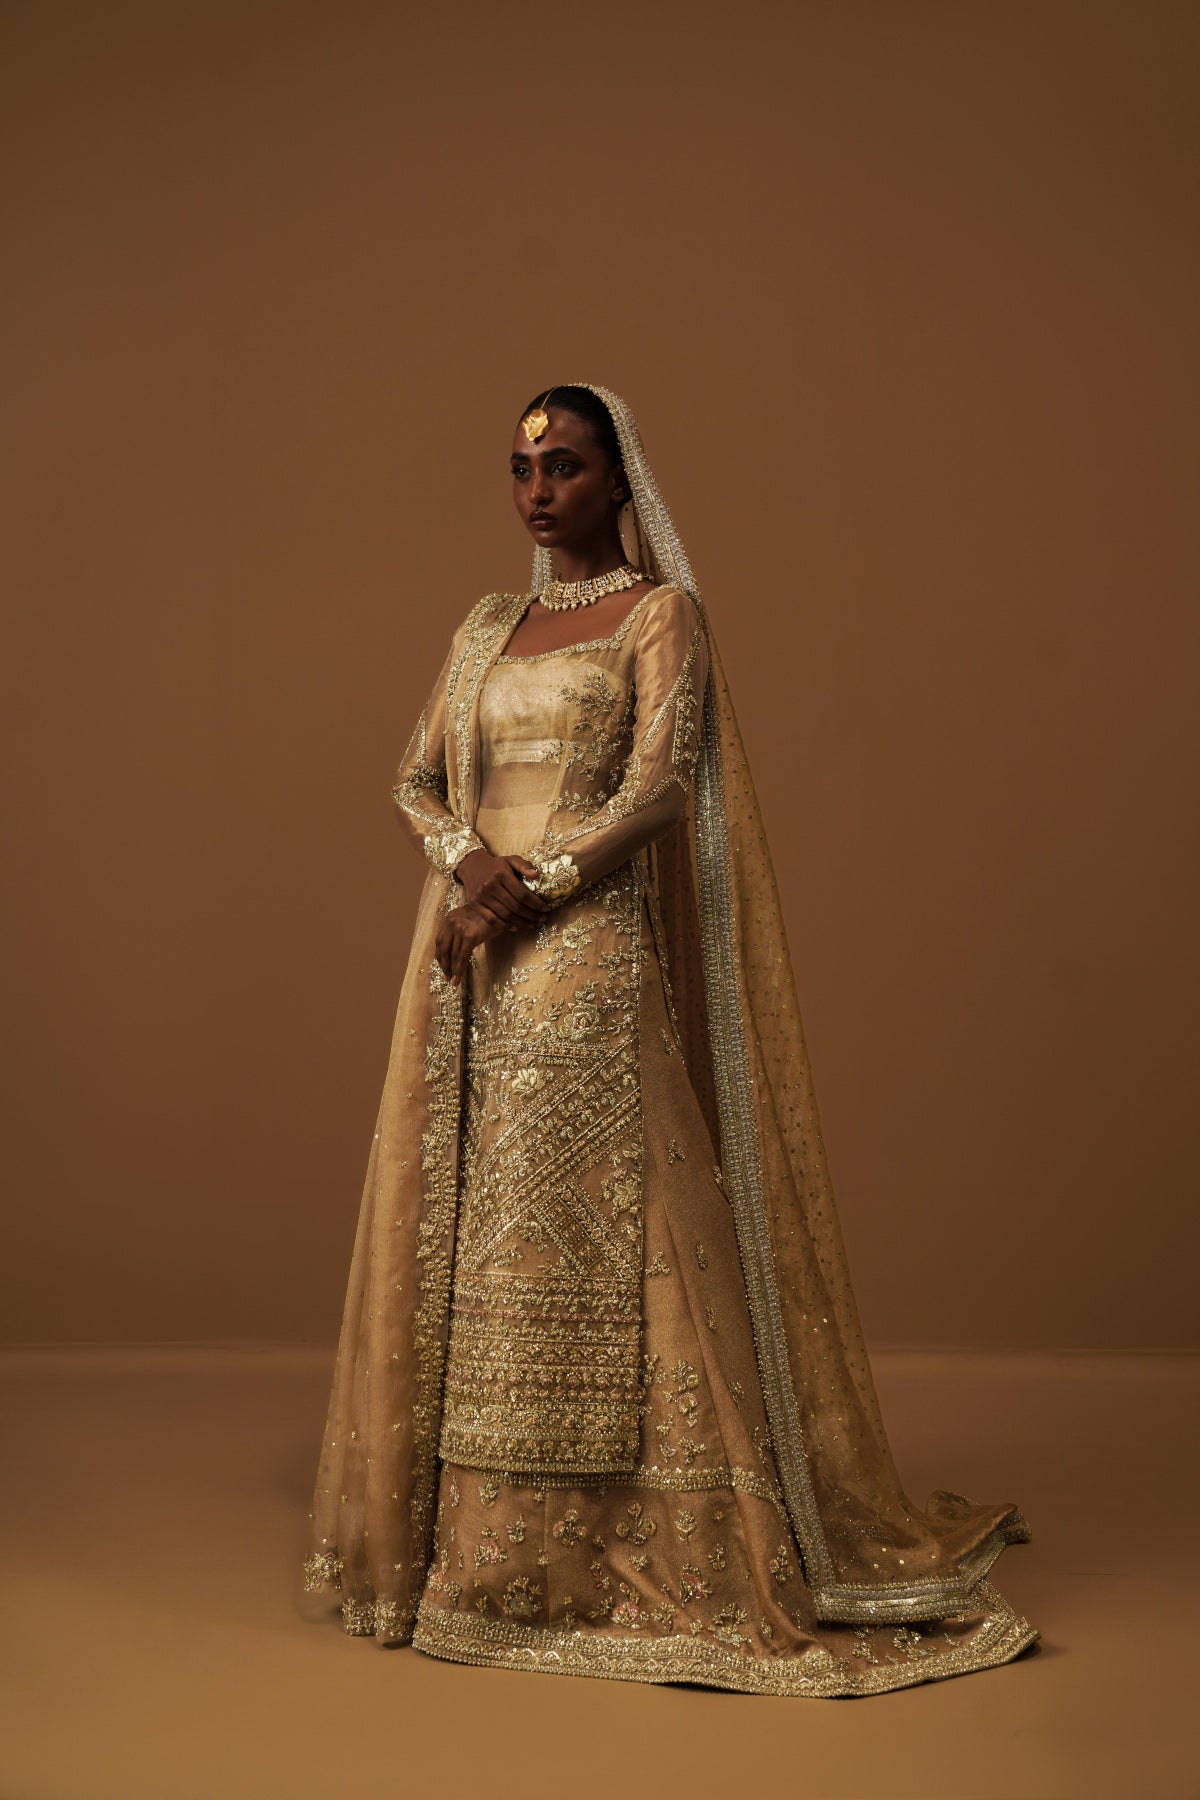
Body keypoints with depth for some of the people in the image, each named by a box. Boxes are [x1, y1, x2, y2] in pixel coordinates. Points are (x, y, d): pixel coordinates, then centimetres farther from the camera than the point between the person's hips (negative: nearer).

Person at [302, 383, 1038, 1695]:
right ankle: (474, 1540, 16)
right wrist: (468, 860, -8)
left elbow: (656, 789, -10)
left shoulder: (662, 615, 1)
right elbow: (417, 780, 13)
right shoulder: (485, 626, 19)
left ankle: (651, 1552, 2)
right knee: (469, 1229, 5)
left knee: (593, 1229, -8)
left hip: (591, 957, -6)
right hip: (474, 960, 6)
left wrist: (523, 884, -15)